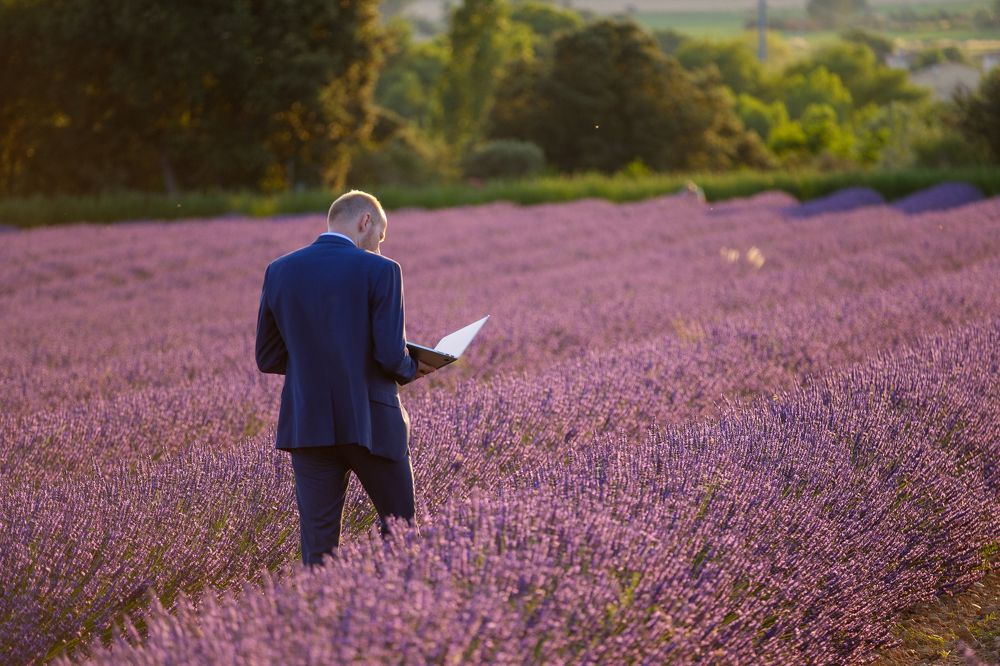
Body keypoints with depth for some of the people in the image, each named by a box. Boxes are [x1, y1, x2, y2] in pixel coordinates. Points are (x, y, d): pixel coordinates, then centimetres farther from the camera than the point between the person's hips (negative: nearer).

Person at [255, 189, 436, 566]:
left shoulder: (279, 272, 4)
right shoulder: (379, 271, -7)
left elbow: (268, 359, 8)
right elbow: (391, 355, -13)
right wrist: (412, 370, 8)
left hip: (308, 423, 3)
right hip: (371, 422, -3)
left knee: (318, 544, 5)